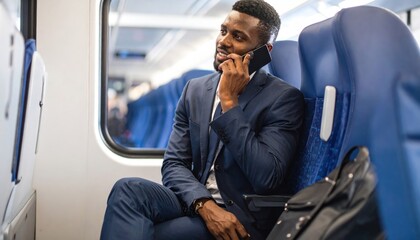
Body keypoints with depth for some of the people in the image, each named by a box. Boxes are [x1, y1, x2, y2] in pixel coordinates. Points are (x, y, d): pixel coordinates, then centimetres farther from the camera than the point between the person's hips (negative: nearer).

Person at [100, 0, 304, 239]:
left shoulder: (284, 98, -6)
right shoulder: (195, 90, 10)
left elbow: (266, 180, -18)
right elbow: (174, 164, 5)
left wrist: (229, 101, -17)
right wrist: (205, 205, -17)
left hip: (242, 220, -5)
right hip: (195, 204, 6)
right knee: (129, 190, -26)